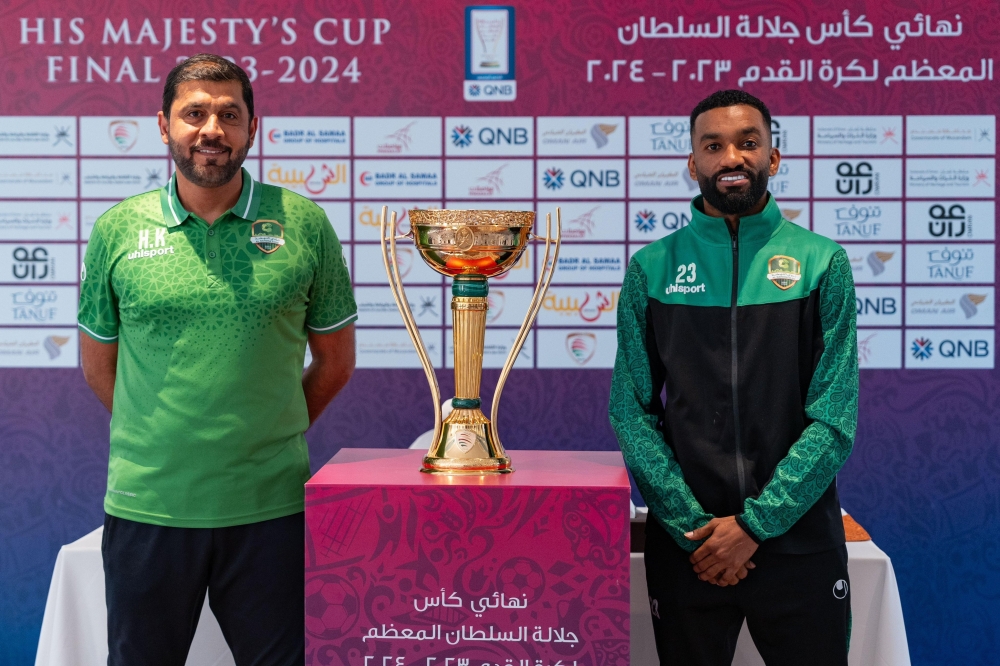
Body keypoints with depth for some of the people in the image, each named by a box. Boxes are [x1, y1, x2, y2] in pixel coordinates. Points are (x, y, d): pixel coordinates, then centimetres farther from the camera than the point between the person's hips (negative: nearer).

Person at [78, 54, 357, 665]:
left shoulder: (304, 225, 0)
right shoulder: (117, 231, 3)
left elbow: (335, 360, 8)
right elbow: (99, 364, 13)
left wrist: (269, 441, 9)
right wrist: (162, 441, 9)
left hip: (270, 506, -1)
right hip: (146, 505, 1)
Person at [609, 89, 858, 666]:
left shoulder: (822, 262, 0)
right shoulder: (651, 269, 3)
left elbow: (835, 417, -6)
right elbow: (632, 412, 0)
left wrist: (755, 524, -12)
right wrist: (692, 525, -9)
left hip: (797, 538, 0)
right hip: (685, 546, 1)